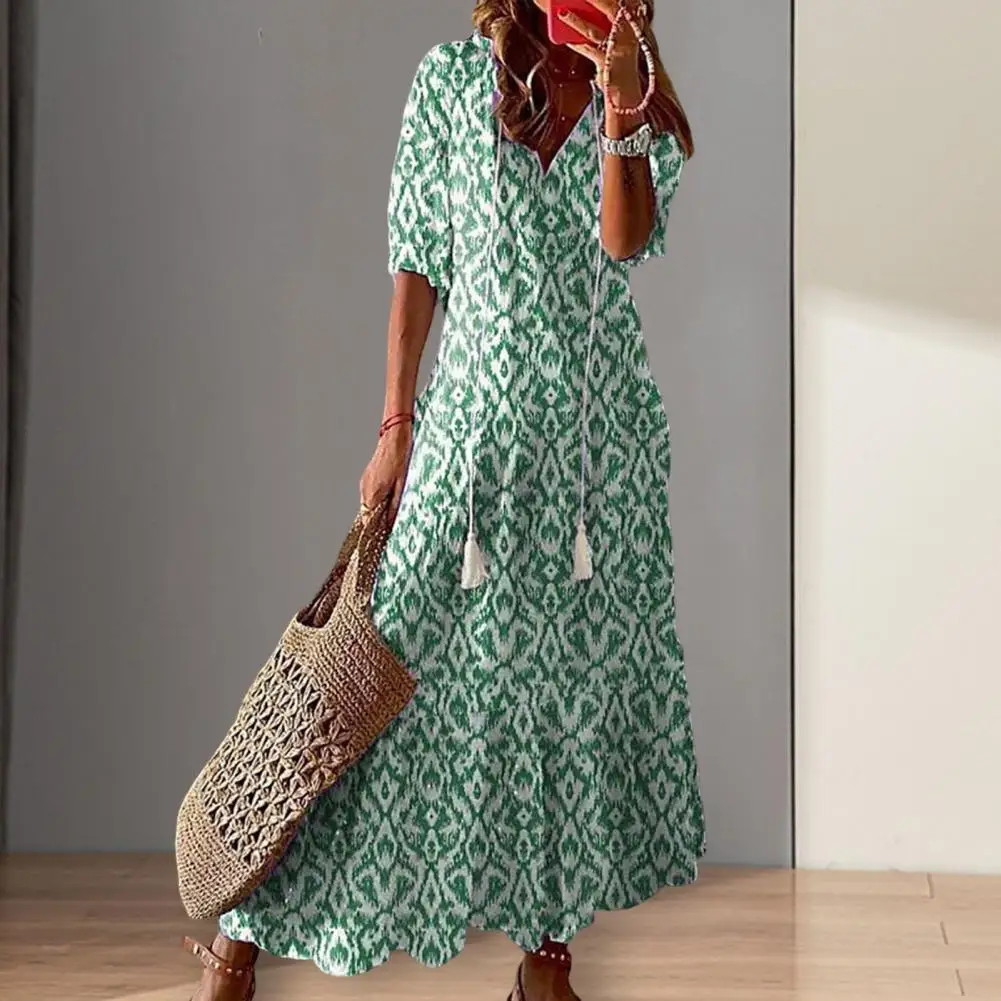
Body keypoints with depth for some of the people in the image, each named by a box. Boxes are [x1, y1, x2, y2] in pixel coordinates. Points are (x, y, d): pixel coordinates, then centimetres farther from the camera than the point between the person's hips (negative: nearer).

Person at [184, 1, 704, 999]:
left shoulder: (643, 101, 7)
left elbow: (627, 238, -12)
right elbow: (418, 263, 2)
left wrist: (619, 97, -22)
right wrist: (396, 426, -1)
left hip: (603, 431, 2)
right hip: (475, 420, -2)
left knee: (584, 673, 6)